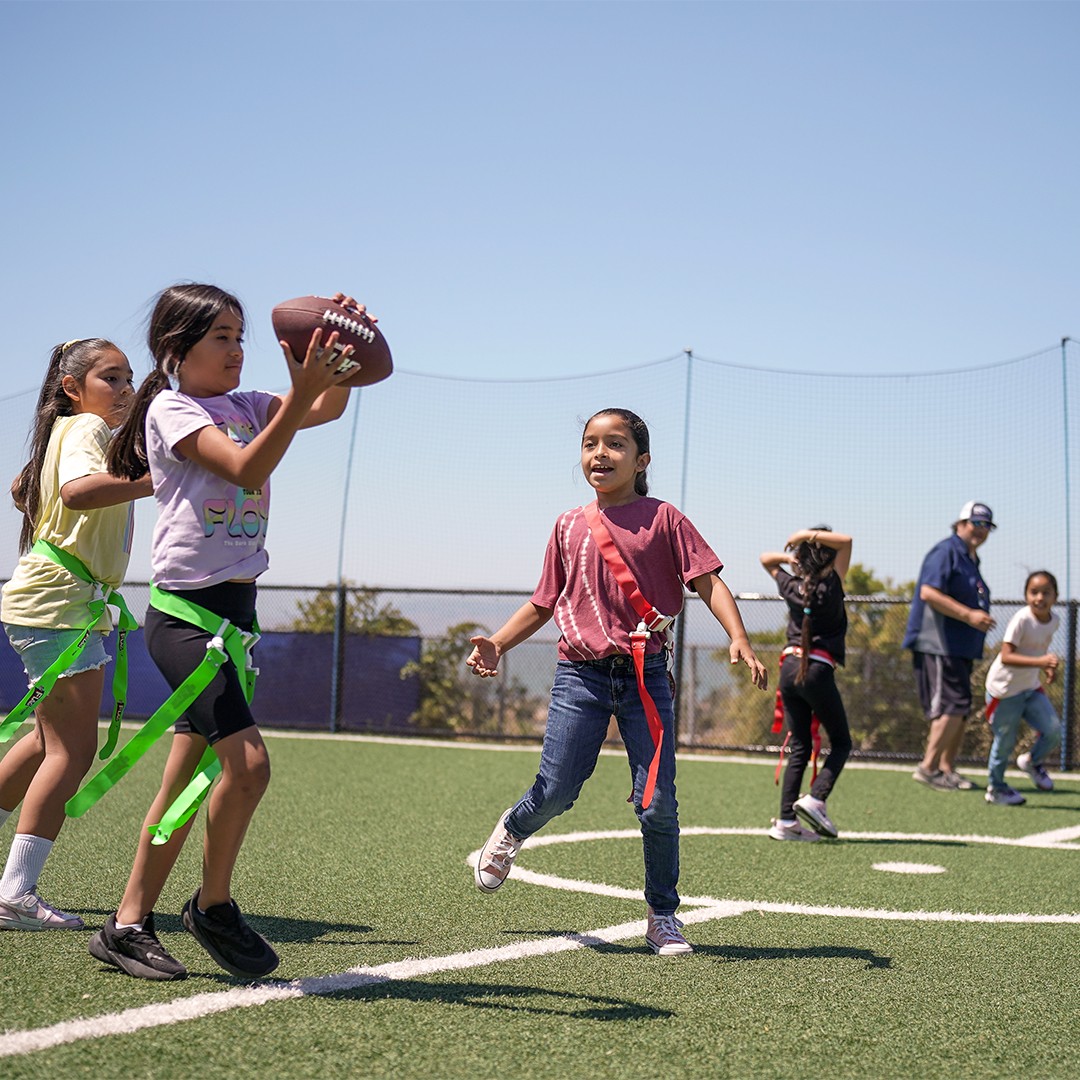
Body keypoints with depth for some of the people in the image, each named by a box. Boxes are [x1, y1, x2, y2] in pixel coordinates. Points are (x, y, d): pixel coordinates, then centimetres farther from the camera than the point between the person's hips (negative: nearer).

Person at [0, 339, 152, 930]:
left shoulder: (69, 431, 19)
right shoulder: (86, 427, -11)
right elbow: (77, 488, -34)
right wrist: (155, 481, -41)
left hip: (59, 602, 11)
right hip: (59, 600, -11)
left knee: (53, 740, 20)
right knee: (73, 749, -11)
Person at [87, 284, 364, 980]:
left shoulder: (245, 407, 15)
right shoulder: (170, 409, -6)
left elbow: (329, 408, 8)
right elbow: (246, 468, -20)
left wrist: (340, 355, -8)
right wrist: (300, 394, -27)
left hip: (236, 610, 8)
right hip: (186, 610, -8)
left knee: (189, 779, 9)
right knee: (247, 761, -19)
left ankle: (128, 925, 18)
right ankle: (213, 906, 2)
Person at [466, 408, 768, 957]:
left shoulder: (662, 520, 3)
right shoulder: (569, 527, 12)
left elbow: (708, 582, -3)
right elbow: (543, 603, 18)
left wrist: (739, 639, -19)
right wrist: (496, 643, 5)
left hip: (645, 674, -1)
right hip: (581, 675, 2)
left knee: (657, 804, -5)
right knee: (556, 791, -5)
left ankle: (663, 916, 13)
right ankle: (512, 832, 31)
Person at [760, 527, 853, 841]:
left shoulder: (792, 587, 9)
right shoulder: (831, 586, -6)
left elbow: (765, 558, 28)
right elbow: (846, 541, -9)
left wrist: (791, 557, 12)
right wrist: (808, 534, -8)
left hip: (790, 668, 5)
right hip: (819, 672, -5)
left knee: (799, 747, 8)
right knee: (841, 742, 9)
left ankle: (786, 821, 1)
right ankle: (815, 798, -12)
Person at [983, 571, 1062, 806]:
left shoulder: (1054, 621, -2)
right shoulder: (1021, 620, -24)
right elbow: (1006, 656, -31)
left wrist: (1047, 668, -2)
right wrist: (1040, 661, -39)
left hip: (1031, 687, 6)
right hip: (1004, 689, -6)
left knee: (1054, 731, -8)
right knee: (1005, 741, 3)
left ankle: (1032, 761, 23)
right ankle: (995, 788, 24)